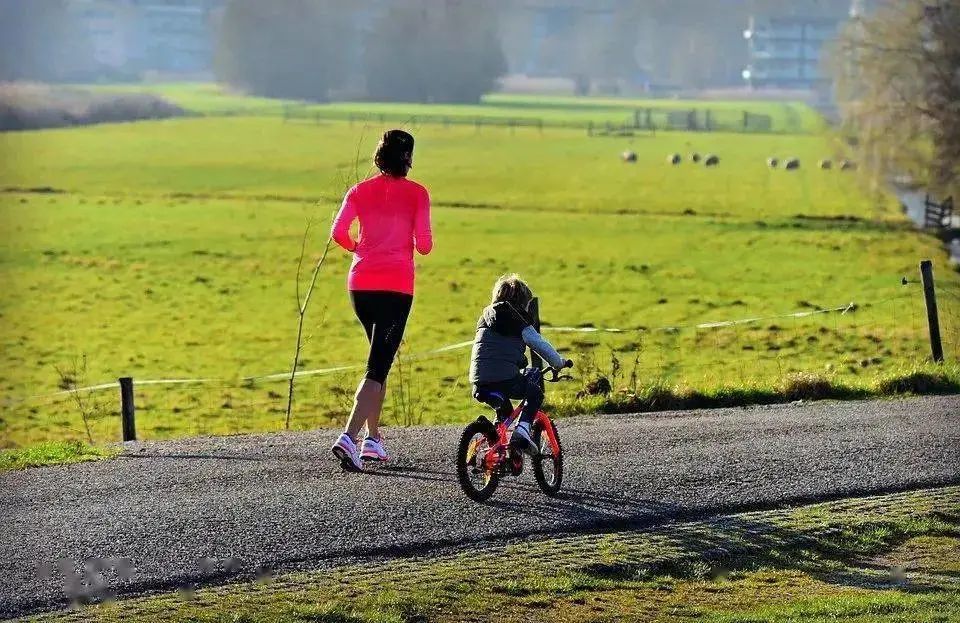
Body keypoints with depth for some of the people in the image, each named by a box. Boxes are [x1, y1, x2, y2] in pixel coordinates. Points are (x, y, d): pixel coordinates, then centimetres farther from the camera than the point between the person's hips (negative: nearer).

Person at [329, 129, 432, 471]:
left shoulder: (360, 191, 7)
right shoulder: (417, 193, -1)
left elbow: (338, 232, -3)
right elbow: (424, 244, -6)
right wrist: (421, 247, 18)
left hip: (360, 284, 4)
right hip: (396, 286, -4)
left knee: (380, 357, 22)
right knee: (378, 366, -7)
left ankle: (373, 438, 21)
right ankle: (349, 437, -24)